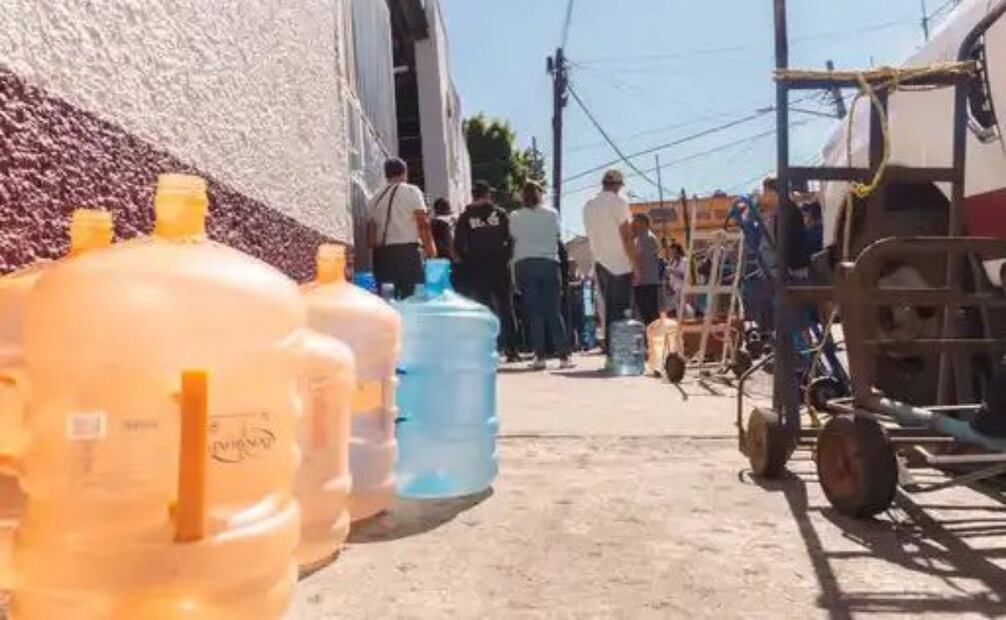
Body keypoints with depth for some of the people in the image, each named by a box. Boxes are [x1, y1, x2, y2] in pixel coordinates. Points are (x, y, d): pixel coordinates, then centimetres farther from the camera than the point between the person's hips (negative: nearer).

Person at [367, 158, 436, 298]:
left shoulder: (375, 198, 13)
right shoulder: (412, 191, 0)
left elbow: (370, 233, 12)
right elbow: (423, 224, -7)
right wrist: (431, 250, -1)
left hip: (382, 254, 5)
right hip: (407, 251, -5)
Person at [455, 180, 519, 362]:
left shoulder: (465, 217, 1)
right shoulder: (500, 214, 1)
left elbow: (458, 246, -3)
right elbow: (511, 239, -2)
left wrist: (468, 261, 9)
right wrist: (506, 257, 9)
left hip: (475, 270, 0)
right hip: (499, 267, 0)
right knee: (505, 308, 8)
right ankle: (511, 349, 7)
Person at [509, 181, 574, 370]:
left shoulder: (515, 217, 2)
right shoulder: (551, 213, 2)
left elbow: (513, 237, 3)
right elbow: (556, 234, 6)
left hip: (524, 264, 0)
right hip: (548, 262, 0)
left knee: (534, 312, 4)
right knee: (554, 310, 3)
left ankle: (540, 356, 1)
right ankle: (563, 355, 2)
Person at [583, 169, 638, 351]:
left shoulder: (588, 206, 11)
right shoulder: (619, 202, -8)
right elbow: (626, 236, -11)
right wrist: (635, 262, -8)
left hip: (600, 263, 6)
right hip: (620, 263, -6)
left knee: (608, 309, 11)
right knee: (620, 310, -4)